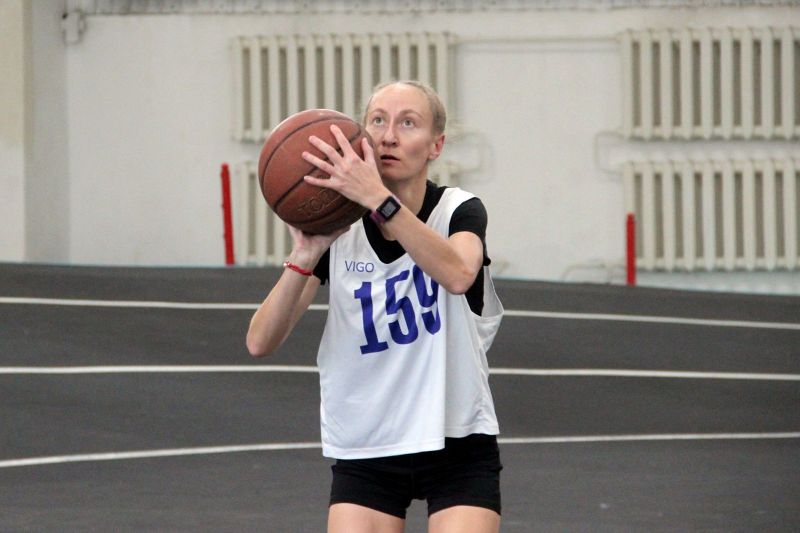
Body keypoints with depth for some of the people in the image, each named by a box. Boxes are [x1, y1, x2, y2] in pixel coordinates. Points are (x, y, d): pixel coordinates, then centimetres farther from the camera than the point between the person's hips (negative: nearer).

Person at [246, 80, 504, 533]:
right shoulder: (336, 228, -3)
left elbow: (458, 274, -34)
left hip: (459, 447, -2)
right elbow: (261, 342, -14)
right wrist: (305, 256, -28)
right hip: (364, 452, 2)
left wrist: (377, 198, -43)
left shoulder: (459, 211, -8)